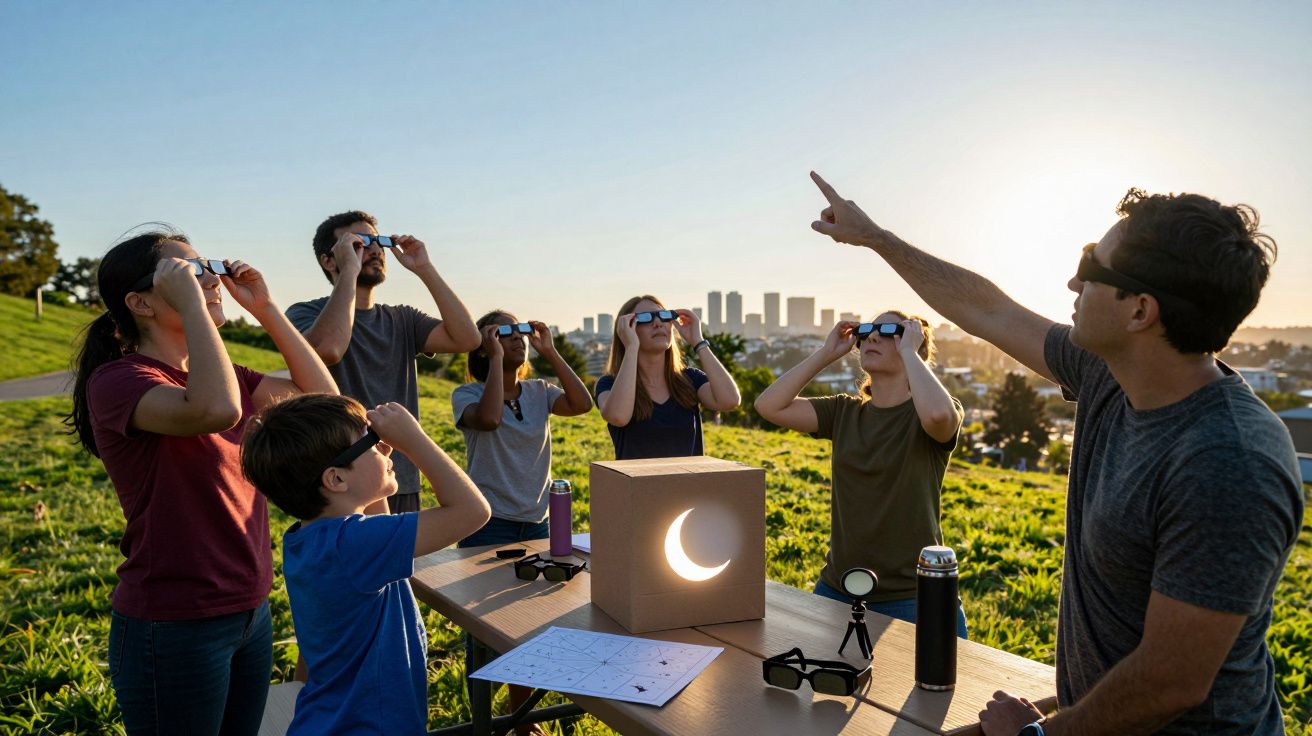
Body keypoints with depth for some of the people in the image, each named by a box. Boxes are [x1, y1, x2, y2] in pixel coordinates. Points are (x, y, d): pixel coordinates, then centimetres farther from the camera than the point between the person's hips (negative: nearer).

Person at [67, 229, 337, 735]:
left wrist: (265, 308, -1)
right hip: (175, 629, -7)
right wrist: (190, 300, -27)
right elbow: (216, 410, -37)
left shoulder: (216, 372, 6)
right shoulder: (118, 380, -17)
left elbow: (322, 395, 4)